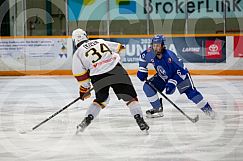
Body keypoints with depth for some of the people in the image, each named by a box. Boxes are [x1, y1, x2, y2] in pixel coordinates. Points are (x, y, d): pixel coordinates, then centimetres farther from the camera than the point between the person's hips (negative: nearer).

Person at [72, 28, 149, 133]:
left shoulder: (78, 53, 12)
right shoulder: (101, 42, 20)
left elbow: (81, 76, 10)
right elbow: (117, 47, 31)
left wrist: (84, 89, 23)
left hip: (98, 78, 0)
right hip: (116, 71, 0)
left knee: (101, 99, 25)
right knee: (130, 96, 6)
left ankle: (87, 120, 13)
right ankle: (140, 121, -9)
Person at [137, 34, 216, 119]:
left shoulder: (169, 56, -36)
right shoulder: (150, 54, -21)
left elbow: (181, 70, -31)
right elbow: (143, 57, 6)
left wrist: (172, 83, -35)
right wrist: (142, 70, 3)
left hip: (181, 75, -6)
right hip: (163, 76, 6)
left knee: (191, 92, -20)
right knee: (147, 87, -9)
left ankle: (207, 109, -5)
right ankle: (158, 109, 4)